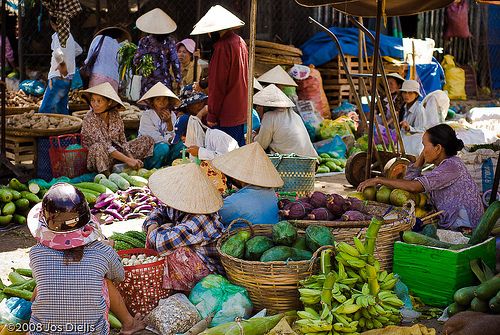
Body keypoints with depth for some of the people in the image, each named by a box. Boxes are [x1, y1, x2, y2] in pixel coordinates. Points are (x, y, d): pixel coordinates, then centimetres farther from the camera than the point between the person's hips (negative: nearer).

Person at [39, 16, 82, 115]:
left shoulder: (58, 35, -13)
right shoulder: (69, 35, 12)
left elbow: (58, 53, -32)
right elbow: (79, 50, 30)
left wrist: (62, 65, -19)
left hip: (59, 77, -9)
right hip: (68, 78, 9)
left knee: (44, 110, -10)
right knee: (63, 109, 13)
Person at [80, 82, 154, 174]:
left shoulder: (114, 114, -4)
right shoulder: (89, 119, -19)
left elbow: (123, 141, 0)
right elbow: (105, 147, -27)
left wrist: (132, 159, -16)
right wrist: (128, 160, -32)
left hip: (117, 152, 6)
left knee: (148, 140, 1)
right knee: (98, 147, -40)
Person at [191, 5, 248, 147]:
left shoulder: (223, 46, -17)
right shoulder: (240, 42, 11)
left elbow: (218, 84, -16)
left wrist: (212, 115, -12)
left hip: (226, 114, -9)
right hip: (241, 111, 9)